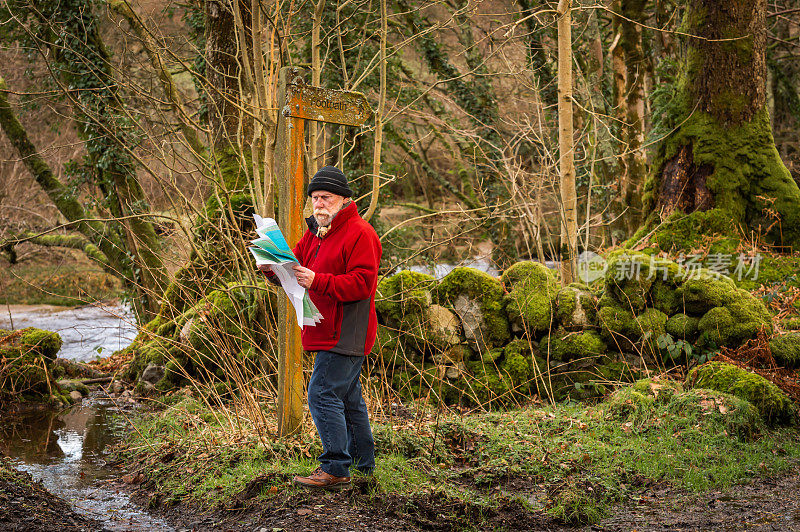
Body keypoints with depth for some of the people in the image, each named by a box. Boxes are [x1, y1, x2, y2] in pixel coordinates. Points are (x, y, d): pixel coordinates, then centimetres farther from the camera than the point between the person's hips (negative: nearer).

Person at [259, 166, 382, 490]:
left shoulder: (360, 234, -13)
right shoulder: (317, 232, 17)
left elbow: (361, 283, -22)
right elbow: (296, 263, 18)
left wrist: (317, 281, -29)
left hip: (345, 335, -10)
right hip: (328, 333, 10)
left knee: (323, 395, -13)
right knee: (347, 397, 16)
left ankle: (335, 469, -8)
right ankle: (362, 463, 27)